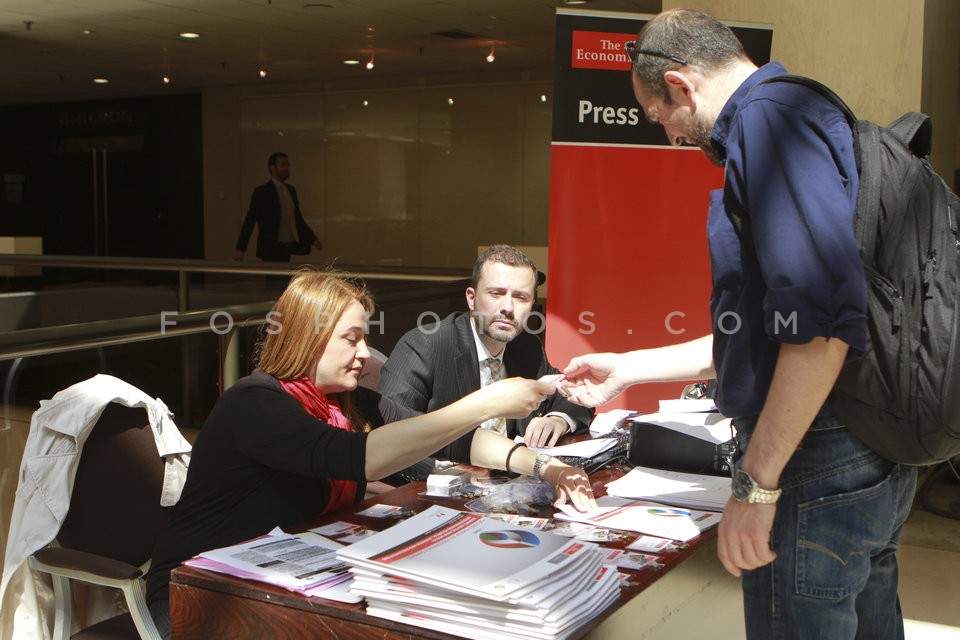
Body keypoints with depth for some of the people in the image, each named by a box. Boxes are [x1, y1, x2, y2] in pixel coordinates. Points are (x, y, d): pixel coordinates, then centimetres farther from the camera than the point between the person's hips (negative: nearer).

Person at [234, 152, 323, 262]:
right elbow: (250, 221, -9)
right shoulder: (262, 192, -7)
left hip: (288, 248, 7)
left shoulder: (291, 190, 13)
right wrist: (240, 249, -14)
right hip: (271, 249, -7)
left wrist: (313, 240, 13)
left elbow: (298, 218, 20)